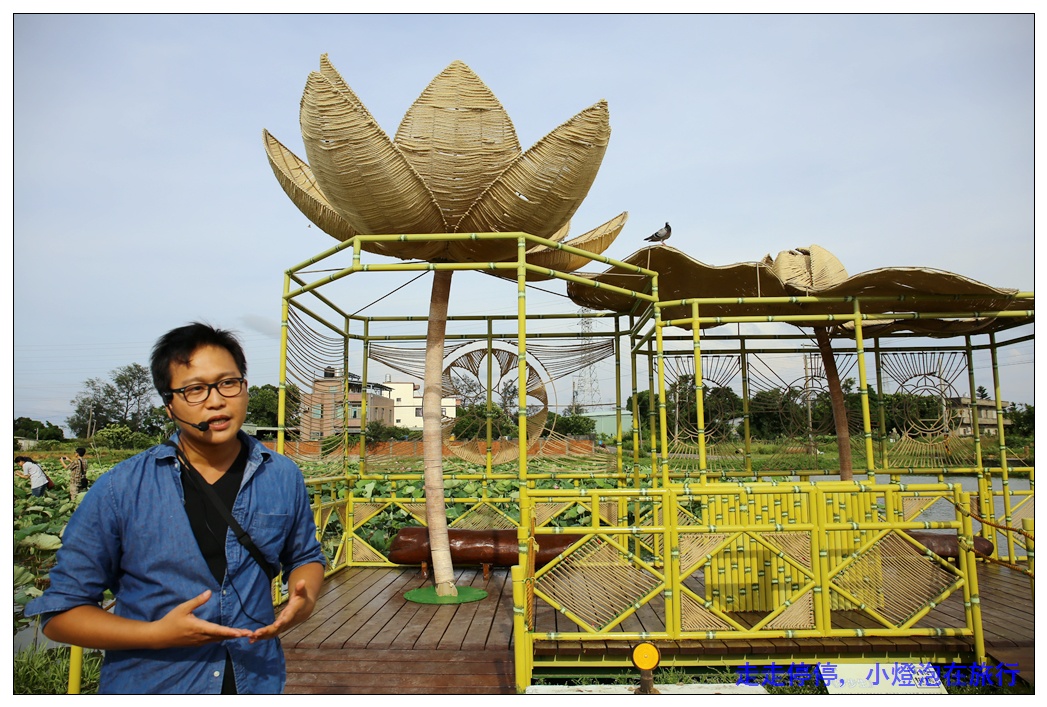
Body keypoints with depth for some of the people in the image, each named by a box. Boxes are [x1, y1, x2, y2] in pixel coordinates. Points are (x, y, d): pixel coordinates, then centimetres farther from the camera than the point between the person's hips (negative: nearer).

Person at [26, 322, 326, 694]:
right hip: (149, 684, -2)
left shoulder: (283, 477, -6)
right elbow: (60, 611, -7)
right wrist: (157, 634, -21)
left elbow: (305, 555, 9)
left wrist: (303, 598, -12)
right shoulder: (119, 489, -13)